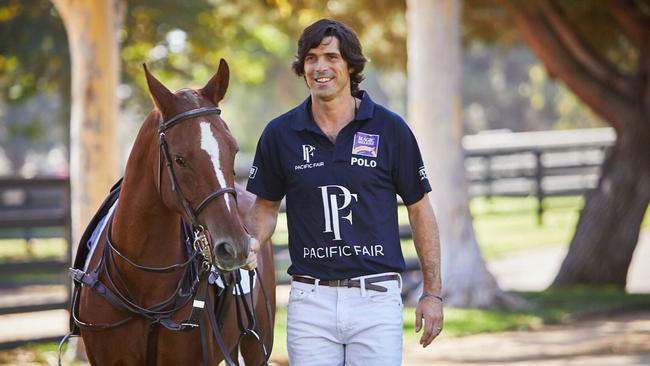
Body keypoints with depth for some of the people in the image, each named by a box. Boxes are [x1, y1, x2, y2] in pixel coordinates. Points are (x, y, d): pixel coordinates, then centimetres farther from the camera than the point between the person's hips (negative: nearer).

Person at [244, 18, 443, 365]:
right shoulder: (280, 134, 3)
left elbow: (419, 210, 5)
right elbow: (266, 205, 14)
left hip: (376, 297, -1)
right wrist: (252, 241, -9)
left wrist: (432, 293, 1)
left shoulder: (390, 129, -1)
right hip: (310, 298, 1)